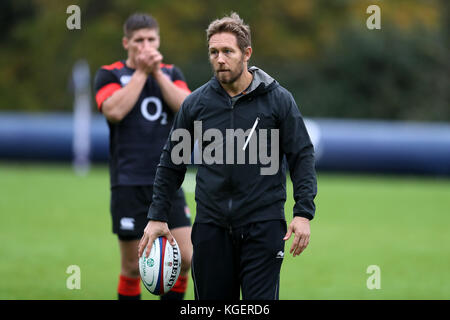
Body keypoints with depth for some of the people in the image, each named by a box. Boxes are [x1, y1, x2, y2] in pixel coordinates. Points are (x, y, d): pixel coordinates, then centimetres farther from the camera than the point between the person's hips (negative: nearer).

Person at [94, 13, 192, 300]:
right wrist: (141, 72, -12)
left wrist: (157, 73, -10)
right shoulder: (109, 74, 2)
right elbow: (114, 111, -17)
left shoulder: (171, 74, 12)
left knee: (185, 258, -7)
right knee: (132, 267, -1)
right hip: (128, 184, -3)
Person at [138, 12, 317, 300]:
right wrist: (157, 216, 8)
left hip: (263, 225, -2)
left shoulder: (278, 99, -1)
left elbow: (302, 156, 1)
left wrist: (303, 213, -8)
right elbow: (172, 162, 13)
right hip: (211, 226, 2)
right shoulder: (196, 103, 5)